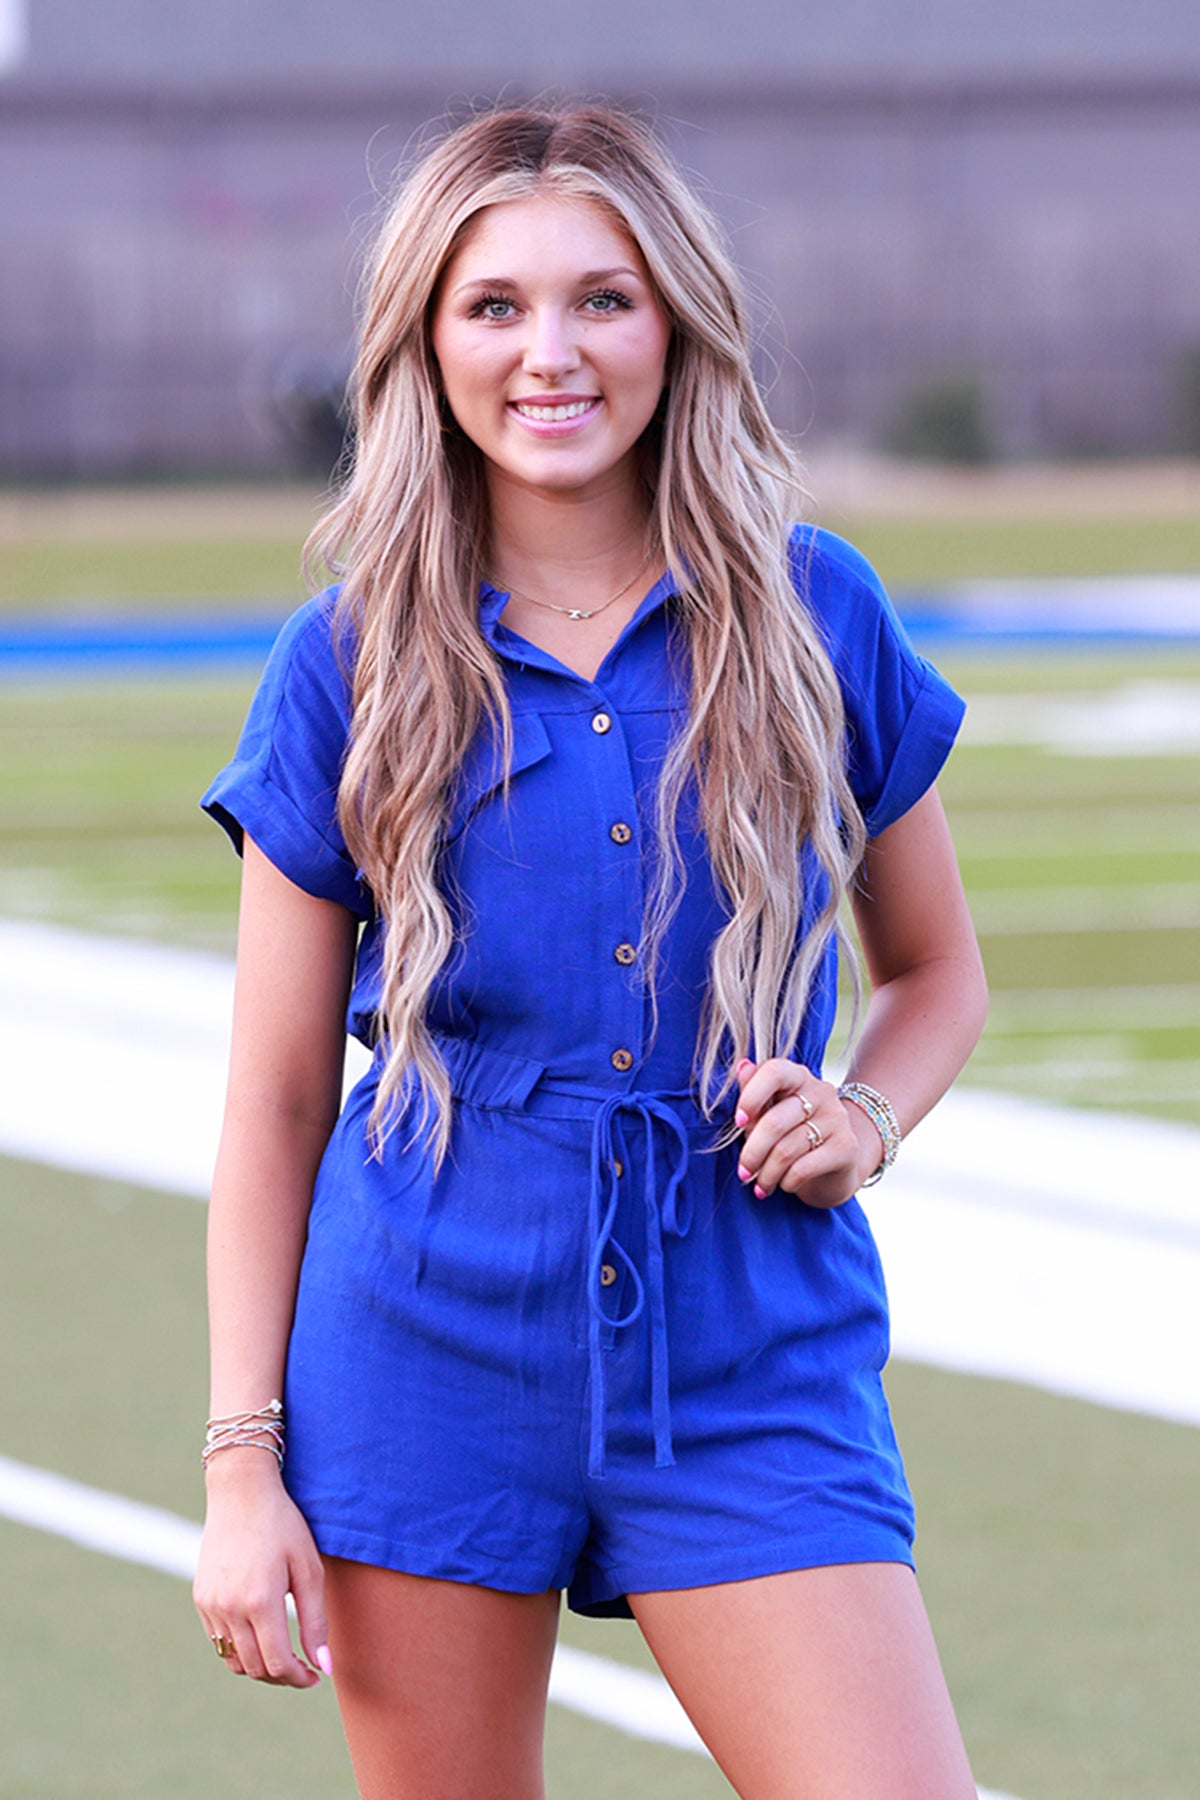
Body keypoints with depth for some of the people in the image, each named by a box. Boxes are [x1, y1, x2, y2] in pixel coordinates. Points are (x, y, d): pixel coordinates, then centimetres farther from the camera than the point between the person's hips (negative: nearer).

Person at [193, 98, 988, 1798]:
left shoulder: (819, 616, 2)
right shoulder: (350, 668, 0)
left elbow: (937, 971, 16)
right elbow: (275, 1103, 4)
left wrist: (865, 1117, -5)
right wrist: (244, 1465, -1)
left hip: (753, 1360, 1)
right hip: (427, 1365, 0)